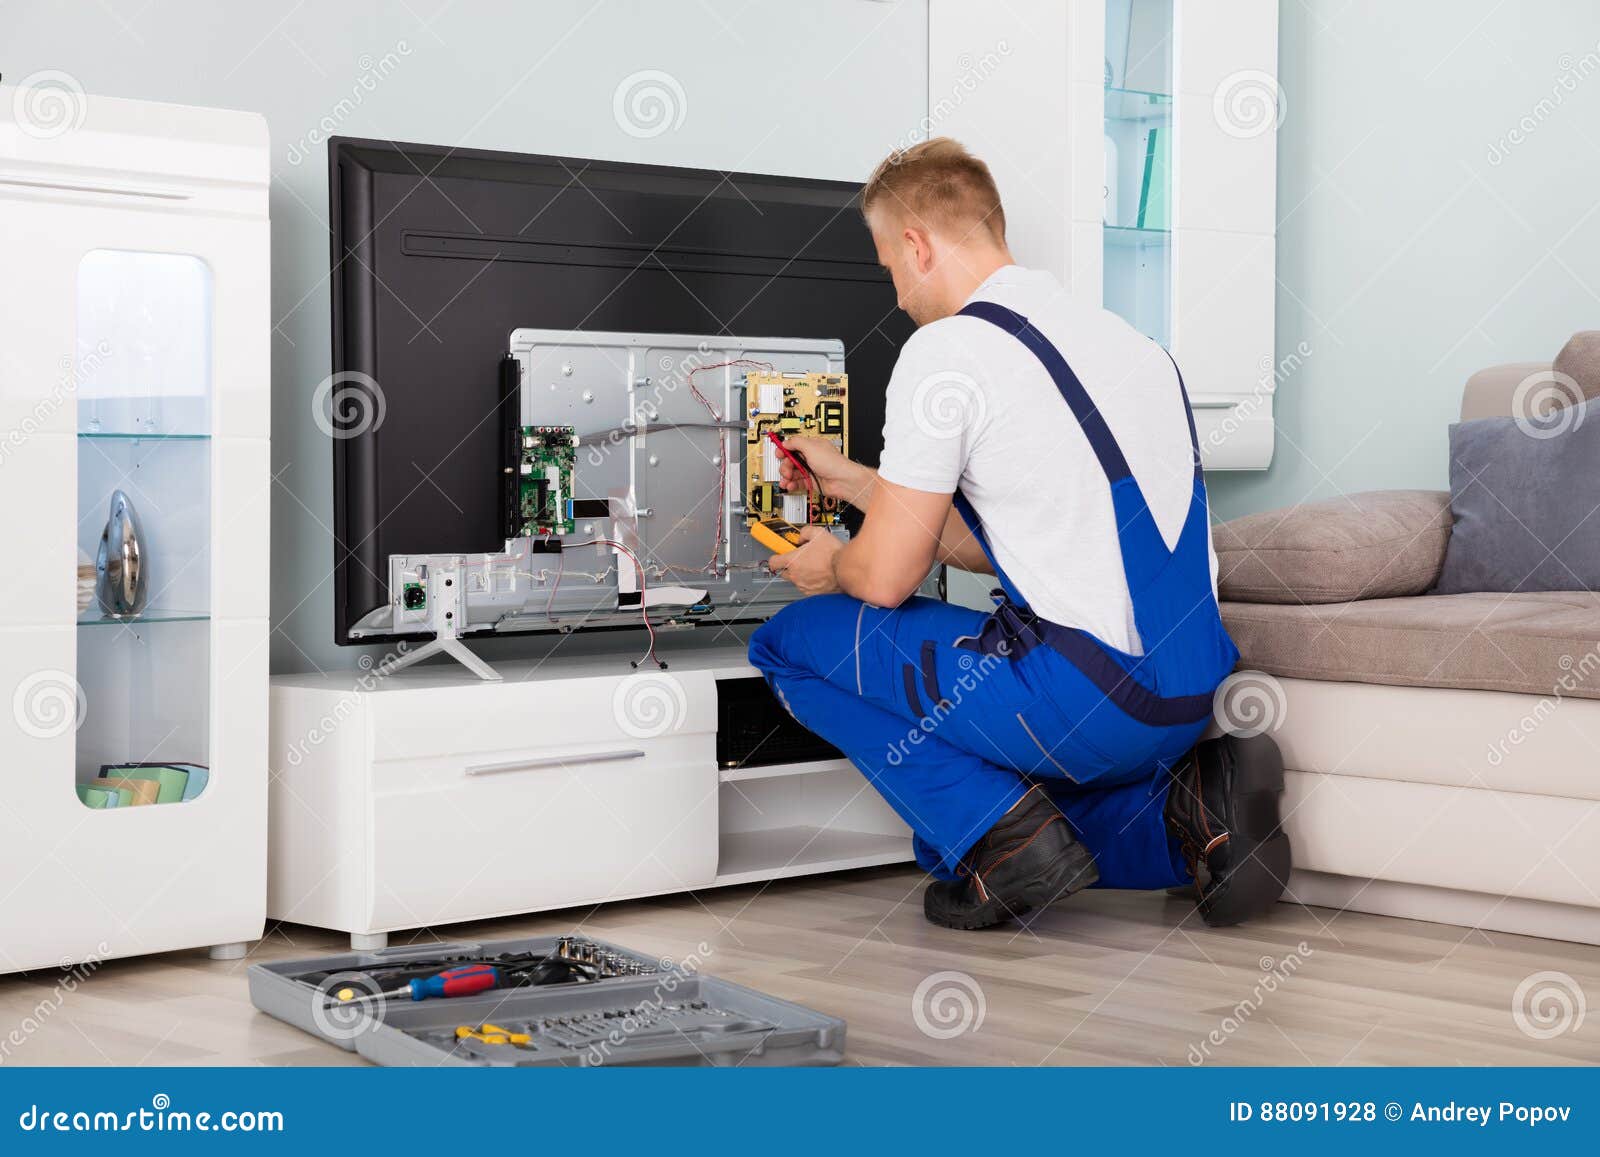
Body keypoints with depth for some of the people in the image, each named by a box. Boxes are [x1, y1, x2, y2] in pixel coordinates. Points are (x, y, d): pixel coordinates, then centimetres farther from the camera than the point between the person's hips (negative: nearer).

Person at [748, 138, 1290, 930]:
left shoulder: (947, 350, -8)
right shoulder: (1119, 335, 18)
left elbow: (887, 577, -7)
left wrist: (833, 566, 17)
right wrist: (851, 481, 33)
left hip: (1081, 694, -8)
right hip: (1190, 699, 9)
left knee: (793, 641, 8)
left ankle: (1004, 834, -4)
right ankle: (1187, 806, 8)